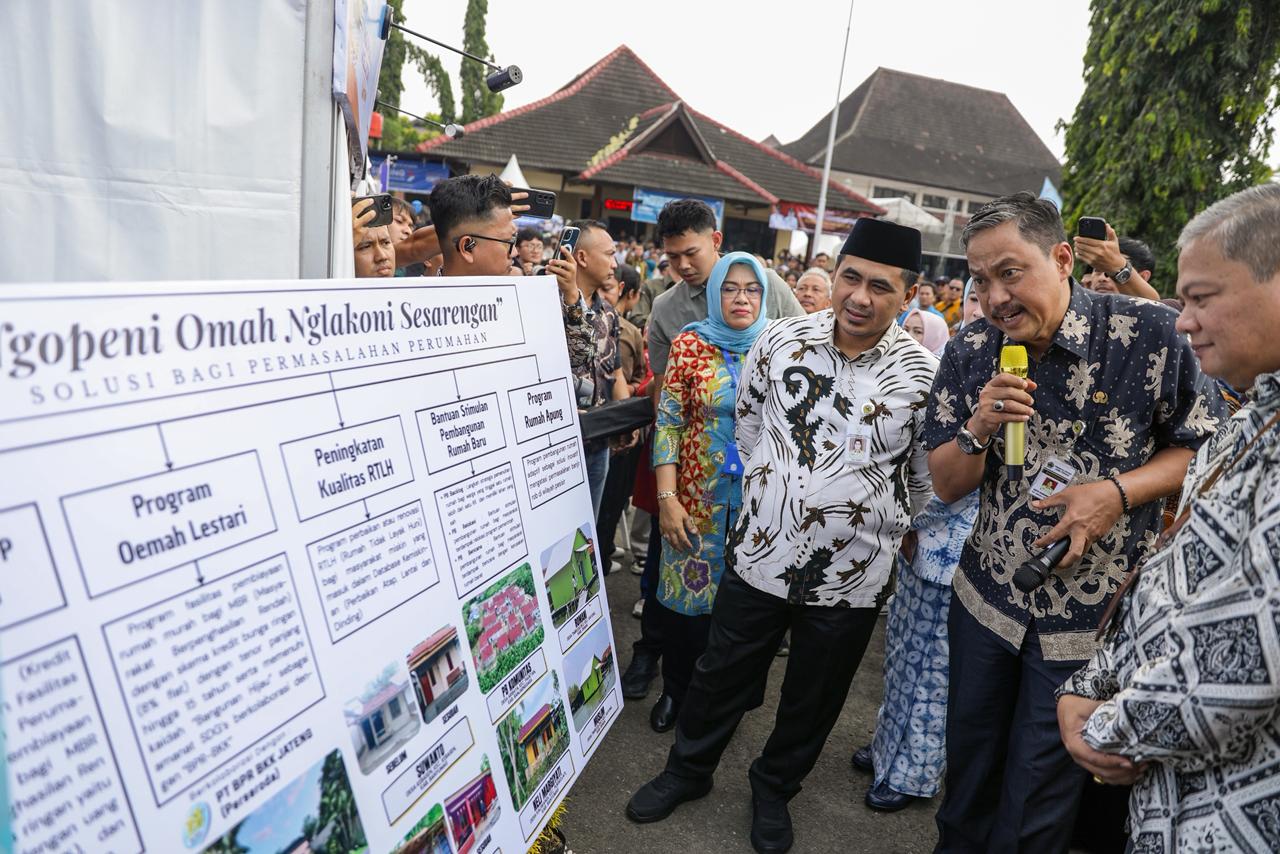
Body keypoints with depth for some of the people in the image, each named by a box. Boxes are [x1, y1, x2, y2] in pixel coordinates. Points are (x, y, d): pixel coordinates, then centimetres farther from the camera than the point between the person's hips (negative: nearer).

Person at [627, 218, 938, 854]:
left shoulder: (923, 376, -12)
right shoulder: (781, 341, -7)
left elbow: (926, 480, 3)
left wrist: (883, 531, 10)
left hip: (851, 578, -1)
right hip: (761, 554, 1)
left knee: (811, 702, 20)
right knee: (720, 679, 18)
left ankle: (774, 788, 47)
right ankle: (688, 770, 45)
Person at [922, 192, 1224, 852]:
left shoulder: (1152, 334, -16)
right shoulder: (970, 353, -6)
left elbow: (1204, 448, -3)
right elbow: (946, 485, -1)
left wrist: (1119, 492, -20)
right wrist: (978, 431, -22)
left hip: (1093, 617, -3)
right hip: (986, 598, 3)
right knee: (968, 773, 21)